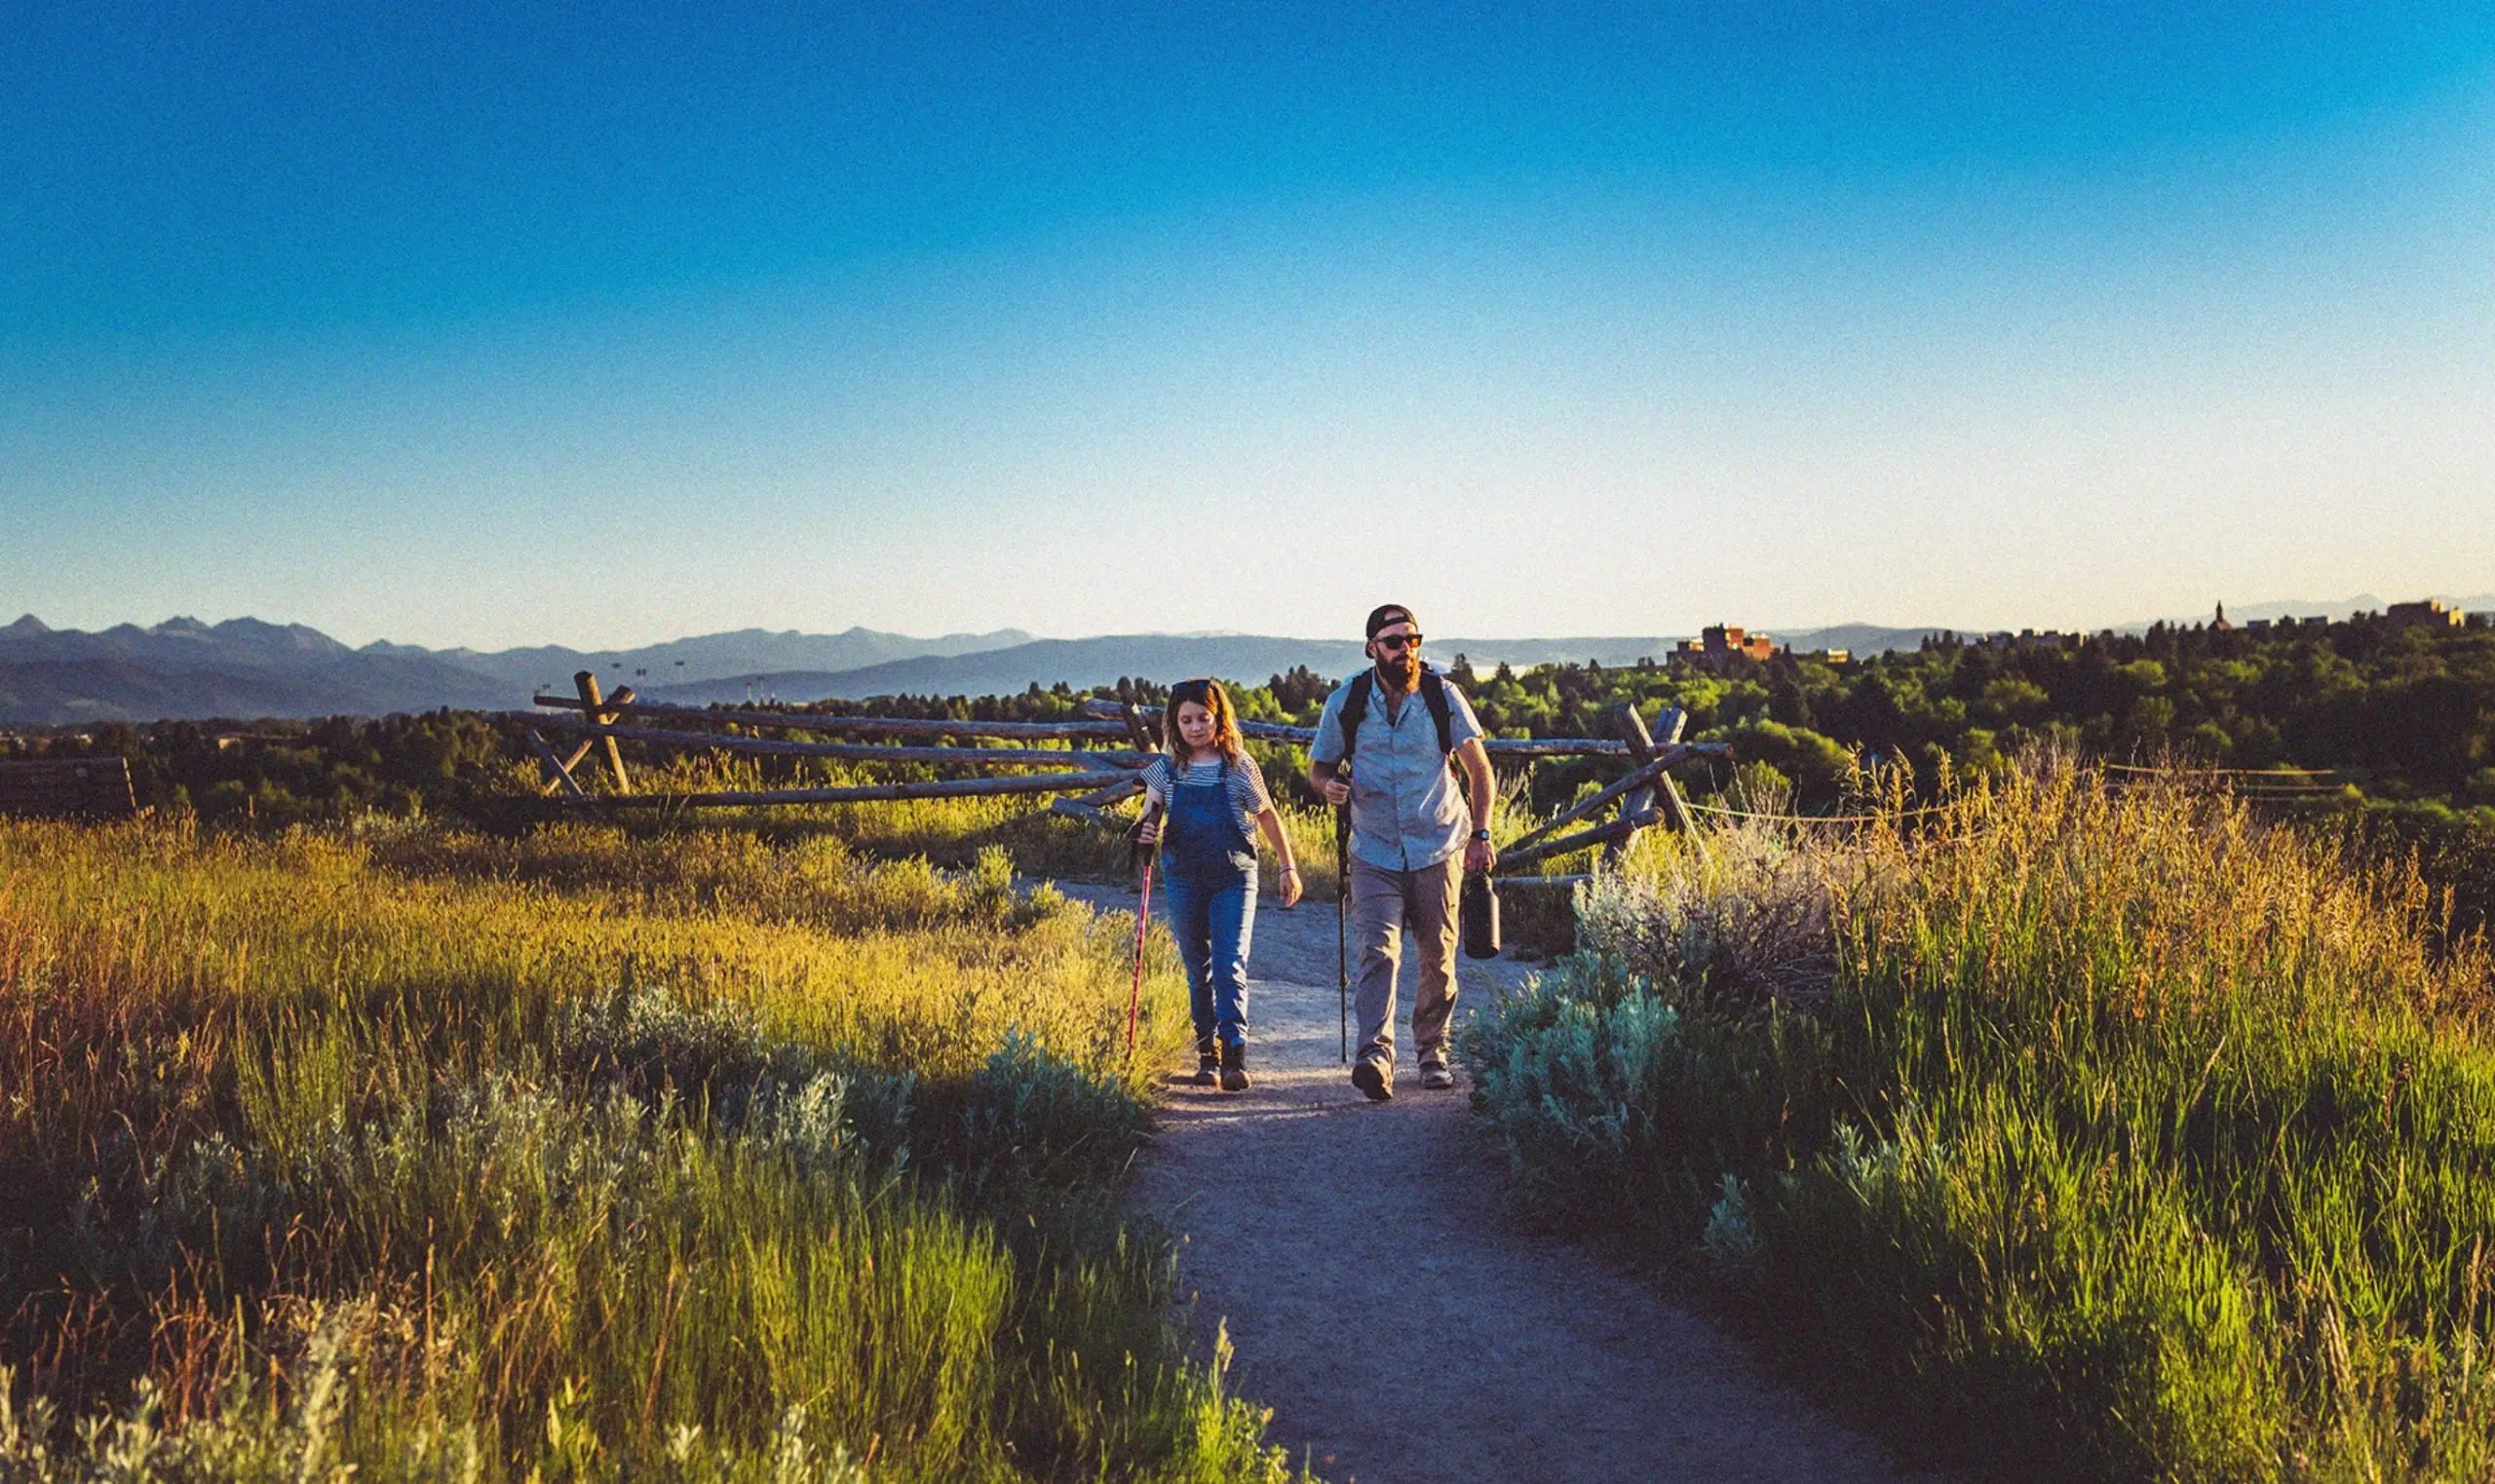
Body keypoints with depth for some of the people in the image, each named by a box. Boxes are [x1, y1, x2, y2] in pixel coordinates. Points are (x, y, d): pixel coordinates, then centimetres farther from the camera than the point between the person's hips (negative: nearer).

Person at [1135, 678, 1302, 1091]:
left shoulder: (1239, 766, -4)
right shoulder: (1166, 769, 1)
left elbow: (1267, 815, 8)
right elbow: (1151, 815, 9)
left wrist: (1287, 867, 10)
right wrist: (1146, 832, -15)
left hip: (1233, 877, -3)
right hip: (1184, 879, 3)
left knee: (1230, 966, -12)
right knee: (1198, 970, 11)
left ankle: (1234, 1055, -15)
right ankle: (1207, 1052, 20)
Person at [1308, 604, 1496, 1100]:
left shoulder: (1442, 696, -2)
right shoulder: (1346, 702, -2)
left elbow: (1479, 768, 1)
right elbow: (1319, 764, 9)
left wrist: (1480, 834, -10)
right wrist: (1329, 784, -16)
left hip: (1439, 849, 1)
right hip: (1375, 854, -1)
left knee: (1438, 959, 6)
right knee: (1377, 950, -16)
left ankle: (1432, 1051, 23)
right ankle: (1376, 1054, -26)